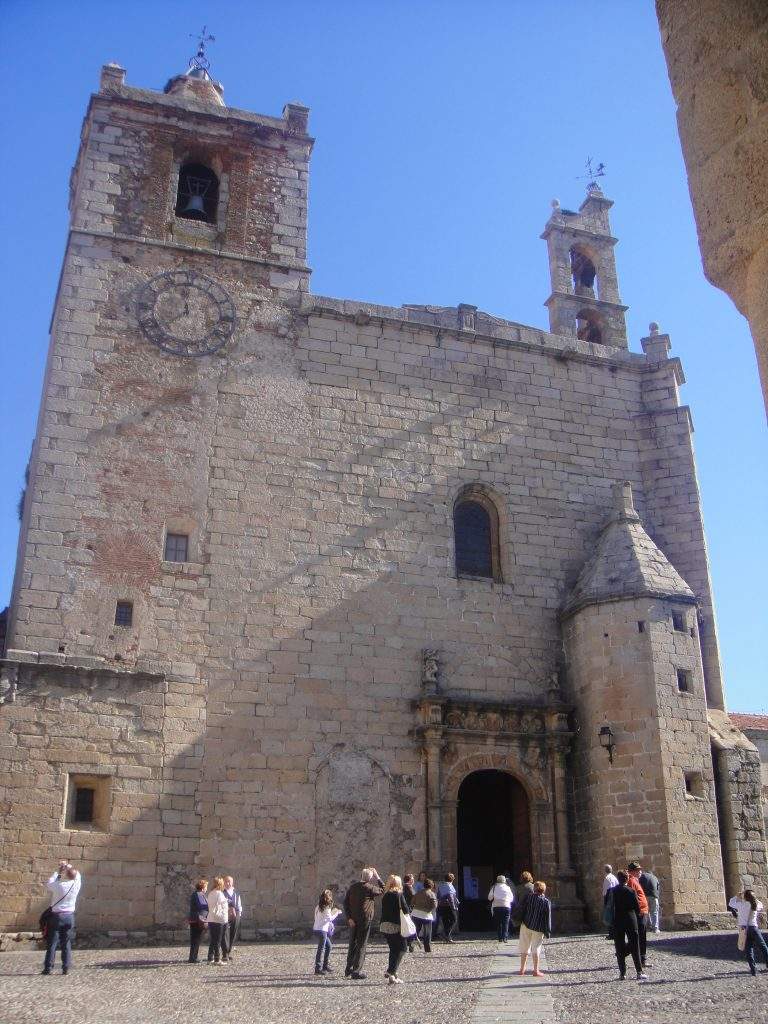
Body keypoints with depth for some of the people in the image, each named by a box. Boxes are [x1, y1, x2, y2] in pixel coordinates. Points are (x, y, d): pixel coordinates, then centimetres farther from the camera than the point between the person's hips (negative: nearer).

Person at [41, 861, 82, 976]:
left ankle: (48, 968, 4)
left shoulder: (59, 885, -16)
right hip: (69, 917, 3)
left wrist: (57, 872, 8)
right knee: (67, 944, 8)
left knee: (52, 943, 4)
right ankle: (66, 968, 7)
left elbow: (48, 885, 4)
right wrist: (69, 867, 15)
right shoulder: (76, 885, -6)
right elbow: (77, 875, 16)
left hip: (56, 916, -3)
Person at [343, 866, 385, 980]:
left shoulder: (352, 887, 7)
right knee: (361, 946, 1)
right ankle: (356, 972, 0)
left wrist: (349, 917, 1)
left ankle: (348, 969, 24)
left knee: (352, 944, 17)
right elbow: (383, 889, 3)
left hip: (353, 921, 6)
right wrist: (377, 876, 9)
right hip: (364, 920, -6)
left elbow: (345, 902, 4)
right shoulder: (369, 888, -11)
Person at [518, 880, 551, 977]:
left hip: (526, 925, 2)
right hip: (538, 929, -2)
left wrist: (521, 921, 11)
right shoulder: (546, 902, -8)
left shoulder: (529, 896, -4)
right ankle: (536, 971, 6)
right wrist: (547, 932, -3)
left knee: (524, 948, 12)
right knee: (536, 949, 6)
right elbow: (548, 918, -7)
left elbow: (522, 910, 0)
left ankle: (522, 969, 20)